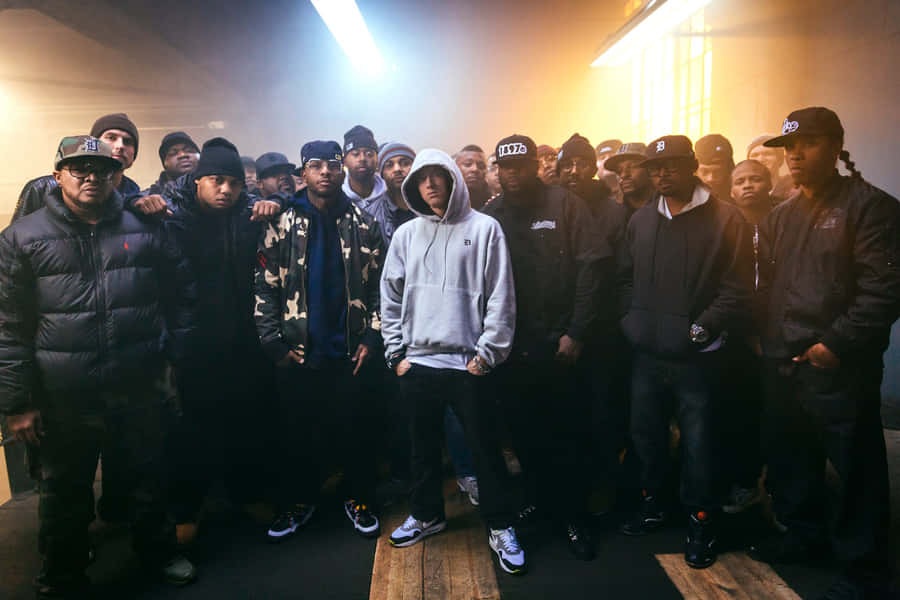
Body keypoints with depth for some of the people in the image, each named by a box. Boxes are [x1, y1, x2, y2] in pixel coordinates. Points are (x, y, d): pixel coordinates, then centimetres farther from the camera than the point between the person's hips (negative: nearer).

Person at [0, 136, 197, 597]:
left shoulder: (145, 230, 1)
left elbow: (180, 295, 8)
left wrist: (176, 356, 4)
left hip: (139, 392, 1)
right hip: (62, 402, -1)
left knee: (146, 480, 19)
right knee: (65, 495, 17)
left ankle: (157, 551, 43)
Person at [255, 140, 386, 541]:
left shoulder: (365, 224, 3)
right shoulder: (283, 225, 0)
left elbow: (382, 284, 2)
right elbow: (265, 287, -2)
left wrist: (372, 336, -5)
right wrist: (272, 342, -6)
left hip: (351, 351, 0)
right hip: (297, 353, 0)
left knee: (355, 429, 9)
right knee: (296, 431, 11)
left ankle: (359, 500, 28)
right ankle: (297, 502, 30)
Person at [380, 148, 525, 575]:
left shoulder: (484, 229, -2)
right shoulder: (406, 234, 8)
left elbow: (501, 296, -5)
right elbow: (391, 298, 10)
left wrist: (487, 353, -9)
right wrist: (397, 353, 4)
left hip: (467, 362, -3)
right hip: (417, 362, 4)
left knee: (484, 447, 5)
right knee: (423, 446, 17)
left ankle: (500, 527, 22)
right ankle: (426, 514, 37)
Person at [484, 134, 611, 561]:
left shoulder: (565, 205, -1)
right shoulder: (490, 216, 7)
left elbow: (594, 266, -6)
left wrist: (576, 332, -10)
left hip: (559, 345, -2)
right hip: (510, 347, 3)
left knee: (568, 437, 5)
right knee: (524, 433, 13)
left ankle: (573, 517, 21)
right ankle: (538, 498, 34)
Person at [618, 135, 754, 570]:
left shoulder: (726, 219, -6)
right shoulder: (640, 221, 9)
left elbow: (738, 290, -9)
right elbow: (626, 278, 15)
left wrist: (702, 328, -17)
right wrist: (633, 321, 3)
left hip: (697, 357, -4)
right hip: (646, 354, 5)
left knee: (698, 444, 6)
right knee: (646, 434, 17)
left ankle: (700, 520, 27)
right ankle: (651, 503, 37)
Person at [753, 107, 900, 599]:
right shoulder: (779, 218, 16)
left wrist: (837, 343, -18)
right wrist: (768, 342, 8)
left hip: (841, 368, -6)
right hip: (781, 366, 7)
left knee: (854, 471, 2)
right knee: (789, 460, 17)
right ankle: (804, 534, 36)